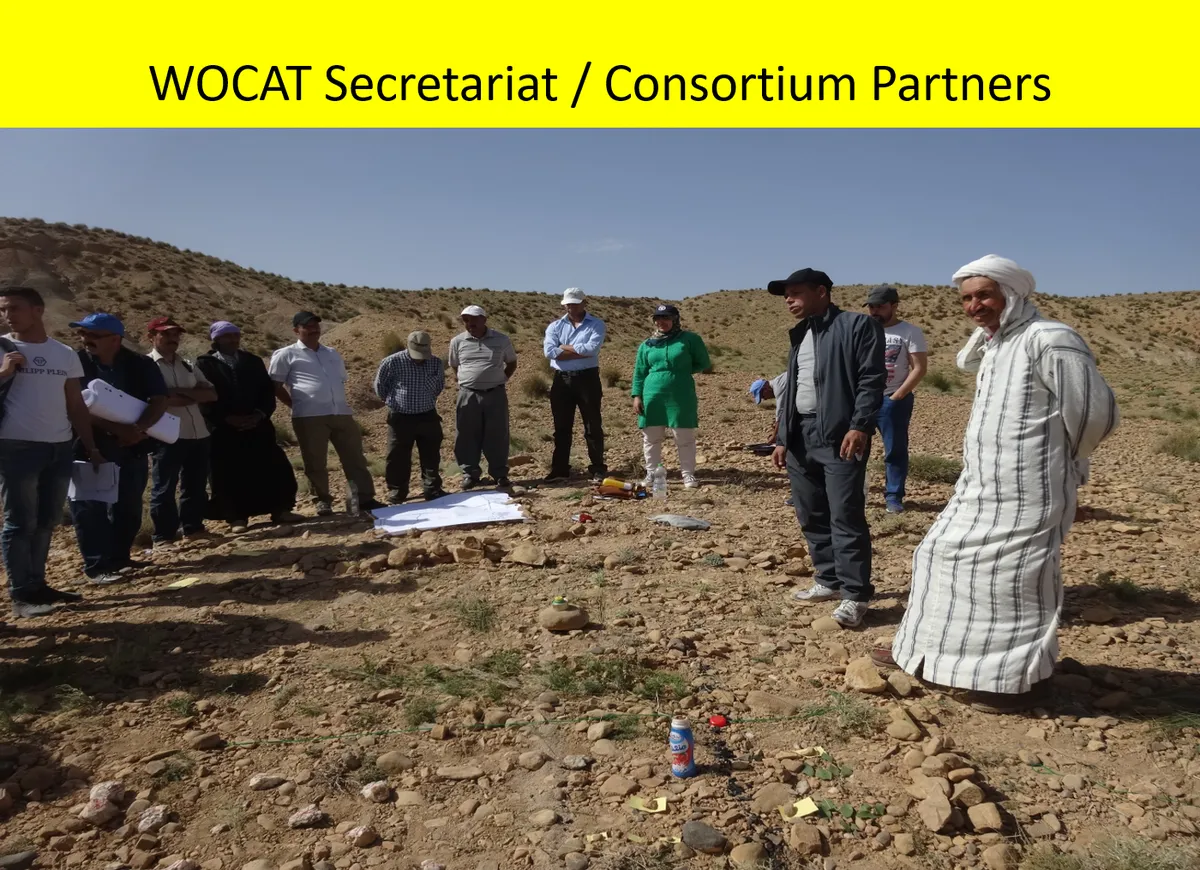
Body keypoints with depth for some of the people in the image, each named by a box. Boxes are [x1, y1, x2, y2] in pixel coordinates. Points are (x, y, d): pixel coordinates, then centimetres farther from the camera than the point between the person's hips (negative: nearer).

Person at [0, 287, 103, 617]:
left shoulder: (65, 354, 9)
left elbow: (77, 405, 12)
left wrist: (91, 447, 9)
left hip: (60, 448, 4)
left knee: (46, 521, 11)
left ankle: (37, 585, 21)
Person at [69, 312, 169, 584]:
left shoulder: (141, 364, -1)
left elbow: (159, 401, -9)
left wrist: (138, 428, -26)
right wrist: (116, 429, -28)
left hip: (132, 448, 3)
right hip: (90, 448, -3)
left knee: (129, 507, 10)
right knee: (90, 508, -2)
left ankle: (120, 557, 25)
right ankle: (96, 566, 5)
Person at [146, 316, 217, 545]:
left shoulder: (188, 366, 17)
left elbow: (211, 394, 6)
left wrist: (180, 392, -10)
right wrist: (193, 396, -8)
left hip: (198, 434, 6)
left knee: (196, 486, 12)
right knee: (164, 489, 2)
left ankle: (194, 529, 24)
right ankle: (163, 537, 9)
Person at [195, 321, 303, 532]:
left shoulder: (253, 361, 14)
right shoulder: (204, 364, 3)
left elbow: (268, 389, 9)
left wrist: (260, 414, -7)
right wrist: (228, 418, -14)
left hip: (257, 424, 3)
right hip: (224, 429, -3)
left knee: (275, 466, -1)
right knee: (230, 474, -1)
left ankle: (280, 509, 9)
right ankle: (236, 517, 8)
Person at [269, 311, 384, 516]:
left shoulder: (333, 353, 19)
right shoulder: (286, 355, 4)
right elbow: (275, 386, 3)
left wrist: (340, 402, 15)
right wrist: (297, 405, 0)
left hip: (341, 413, 4)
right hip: (309, 417, -4)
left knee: (355, 457, 3)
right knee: (315, 462, 3)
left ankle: (365, 498, 8)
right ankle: (322, 501, 16)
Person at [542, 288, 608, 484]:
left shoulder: (596, 324, 1)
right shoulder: (555, 326, 9)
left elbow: (592, 348, -17)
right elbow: (549, 351, -8)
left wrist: (563, 347, -7)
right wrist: (580, 351, -12)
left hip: (587, 378, -3)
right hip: (561, 380, 3)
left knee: (593, 426, 2)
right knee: (561, 427, 8)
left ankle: (598, 469, 9)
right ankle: (560, 469, 15)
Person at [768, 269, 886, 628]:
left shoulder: (857, 325, -2)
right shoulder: (800, 335, 21)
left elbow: (872, 380, -10)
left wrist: (860, 426, -19)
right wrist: (782, 438, 17)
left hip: (840, 436, -8)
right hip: (801, 438, 8)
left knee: (846, 518, -7)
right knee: (811, 516, 12)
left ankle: (855, 595, 0)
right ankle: (829, 580, 24)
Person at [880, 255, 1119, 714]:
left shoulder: (1049, 340, -16)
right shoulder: (993, 344, 13)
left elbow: (1096, 413, -13)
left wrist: (1061, 464, 2)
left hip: (1026, 494, -10)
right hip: (981, 488, 10)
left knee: (1014, 581, -1)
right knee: (944, 555, 16)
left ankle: (1021, 679, 17)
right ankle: (930, 648, 32)